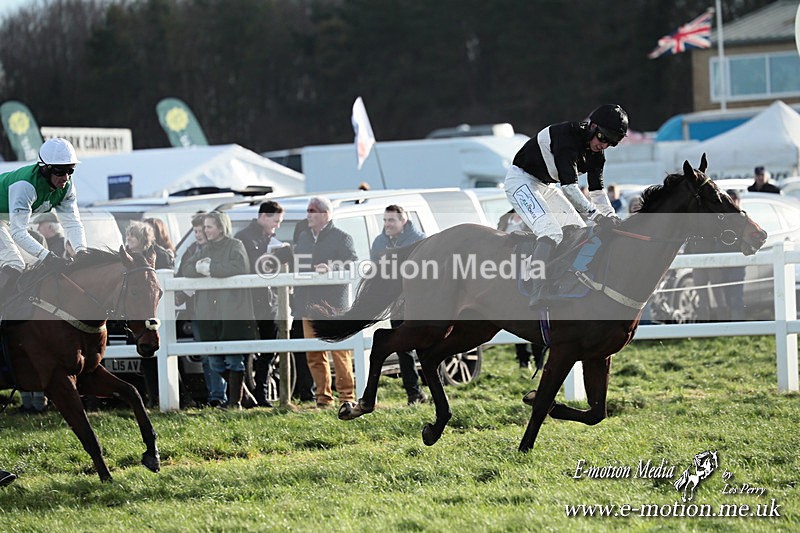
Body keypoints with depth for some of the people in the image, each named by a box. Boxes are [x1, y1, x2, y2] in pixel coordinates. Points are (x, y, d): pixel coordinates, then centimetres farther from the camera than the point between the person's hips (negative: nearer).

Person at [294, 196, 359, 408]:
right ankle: (323, 396, 10)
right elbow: (295, 266, 22)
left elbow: (352, 266, -8)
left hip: (333, 304, -6)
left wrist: (331, 269, -24)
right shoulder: (303, 238, 20)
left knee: (340, 352, -6)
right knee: (314, 355, 4)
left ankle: (347, 395, -1)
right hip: (309, 305, 6)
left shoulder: (341, 238, 1)